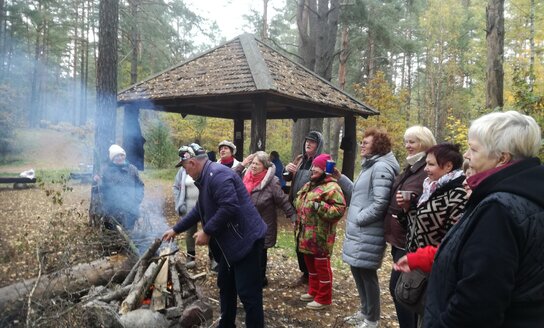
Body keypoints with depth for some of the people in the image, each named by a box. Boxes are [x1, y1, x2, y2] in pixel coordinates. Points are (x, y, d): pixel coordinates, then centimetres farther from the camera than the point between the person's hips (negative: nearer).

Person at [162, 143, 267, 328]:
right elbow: (199, 210, 26)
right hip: (230, 242, 11)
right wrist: (176, 229, 30)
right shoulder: (207, 178, 16)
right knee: (225, 286, 22)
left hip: (245, 239, -11)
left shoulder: (217, 174, -19)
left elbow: (229, 207, -29)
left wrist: (207, 232, -19)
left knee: (248, 292, -5)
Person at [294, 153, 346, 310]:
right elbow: (299, 202, 28)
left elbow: (340, 209, -22)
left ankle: (323, 298, 14)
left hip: (320, 235, -9)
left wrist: (320, 207, -26)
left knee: (322, 266, 2)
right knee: (310, 264, 20)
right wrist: (298, 221, 16)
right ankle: (313, 292, 36)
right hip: (306, 233, 9)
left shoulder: (331, 187, -14)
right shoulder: (308, 185, 15)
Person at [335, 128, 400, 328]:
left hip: (368, 233, -10)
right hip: (358, 232, 10)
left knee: (367, 274, 1)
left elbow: (380, 203, -23)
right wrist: (340, 178, 13)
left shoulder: (381, 167, -16)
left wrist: (358, 219, -17)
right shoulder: (369, 166, 16)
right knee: (357, 271, 19)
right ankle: (365, 312, 35)